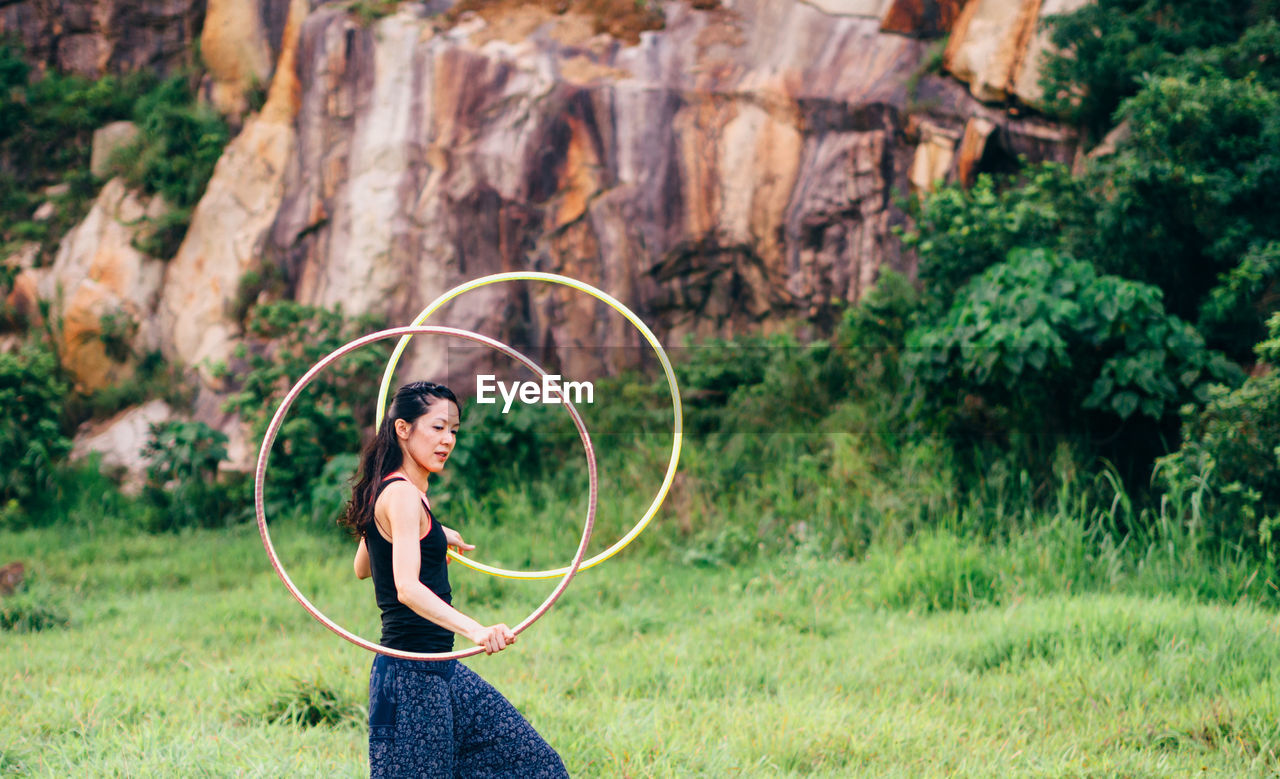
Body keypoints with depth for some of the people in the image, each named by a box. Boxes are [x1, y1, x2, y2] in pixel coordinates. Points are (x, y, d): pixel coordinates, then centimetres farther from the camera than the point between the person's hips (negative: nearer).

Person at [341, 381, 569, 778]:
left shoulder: (387, 492, 14)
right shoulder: (401, 495, -17)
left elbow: (361, 568, 28)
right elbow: (407, 587, -31)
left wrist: (433, 536, 35)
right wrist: (475, 630, -44)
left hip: (440, 671, 10)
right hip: (412, 674, -10)